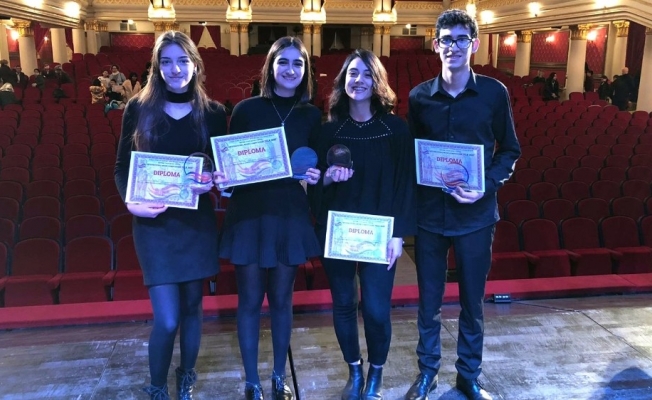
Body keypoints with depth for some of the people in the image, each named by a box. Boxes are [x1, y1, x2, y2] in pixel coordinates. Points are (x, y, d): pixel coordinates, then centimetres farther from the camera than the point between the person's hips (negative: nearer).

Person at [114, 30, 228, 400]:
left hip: (198, 220, 2)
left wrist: (214, 181, -16)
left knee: (192, 305, 14)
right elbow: (122, 167, 2)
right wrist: (132, 202, -16)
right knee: (167, 319, -4)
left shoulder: (213, 112, 2)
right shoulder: (138, 108, -1)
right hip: (154, 222, -1)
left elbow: (225, 165, 6)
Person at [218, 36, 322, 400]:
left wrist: (317, 176, -13)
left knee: (281, 298, 12)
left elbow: (317, 167, 8)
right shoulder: (247, 109, -2)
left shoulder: (312, 115, 5)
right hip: (249, 213, -1)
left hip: (290, 215, 2)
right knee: (250, 299, 7)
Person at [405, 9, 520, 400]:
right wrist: (418, 190, -8)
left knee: (473, 301, 12)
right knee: (429, 301, 12)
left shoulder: (495, 93, -2)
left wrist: (487, 185, -13)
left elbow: (510, 150, 4)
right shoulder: (419, 96, 1)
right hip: (430, 213, 1)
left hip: (476, 214, -1)